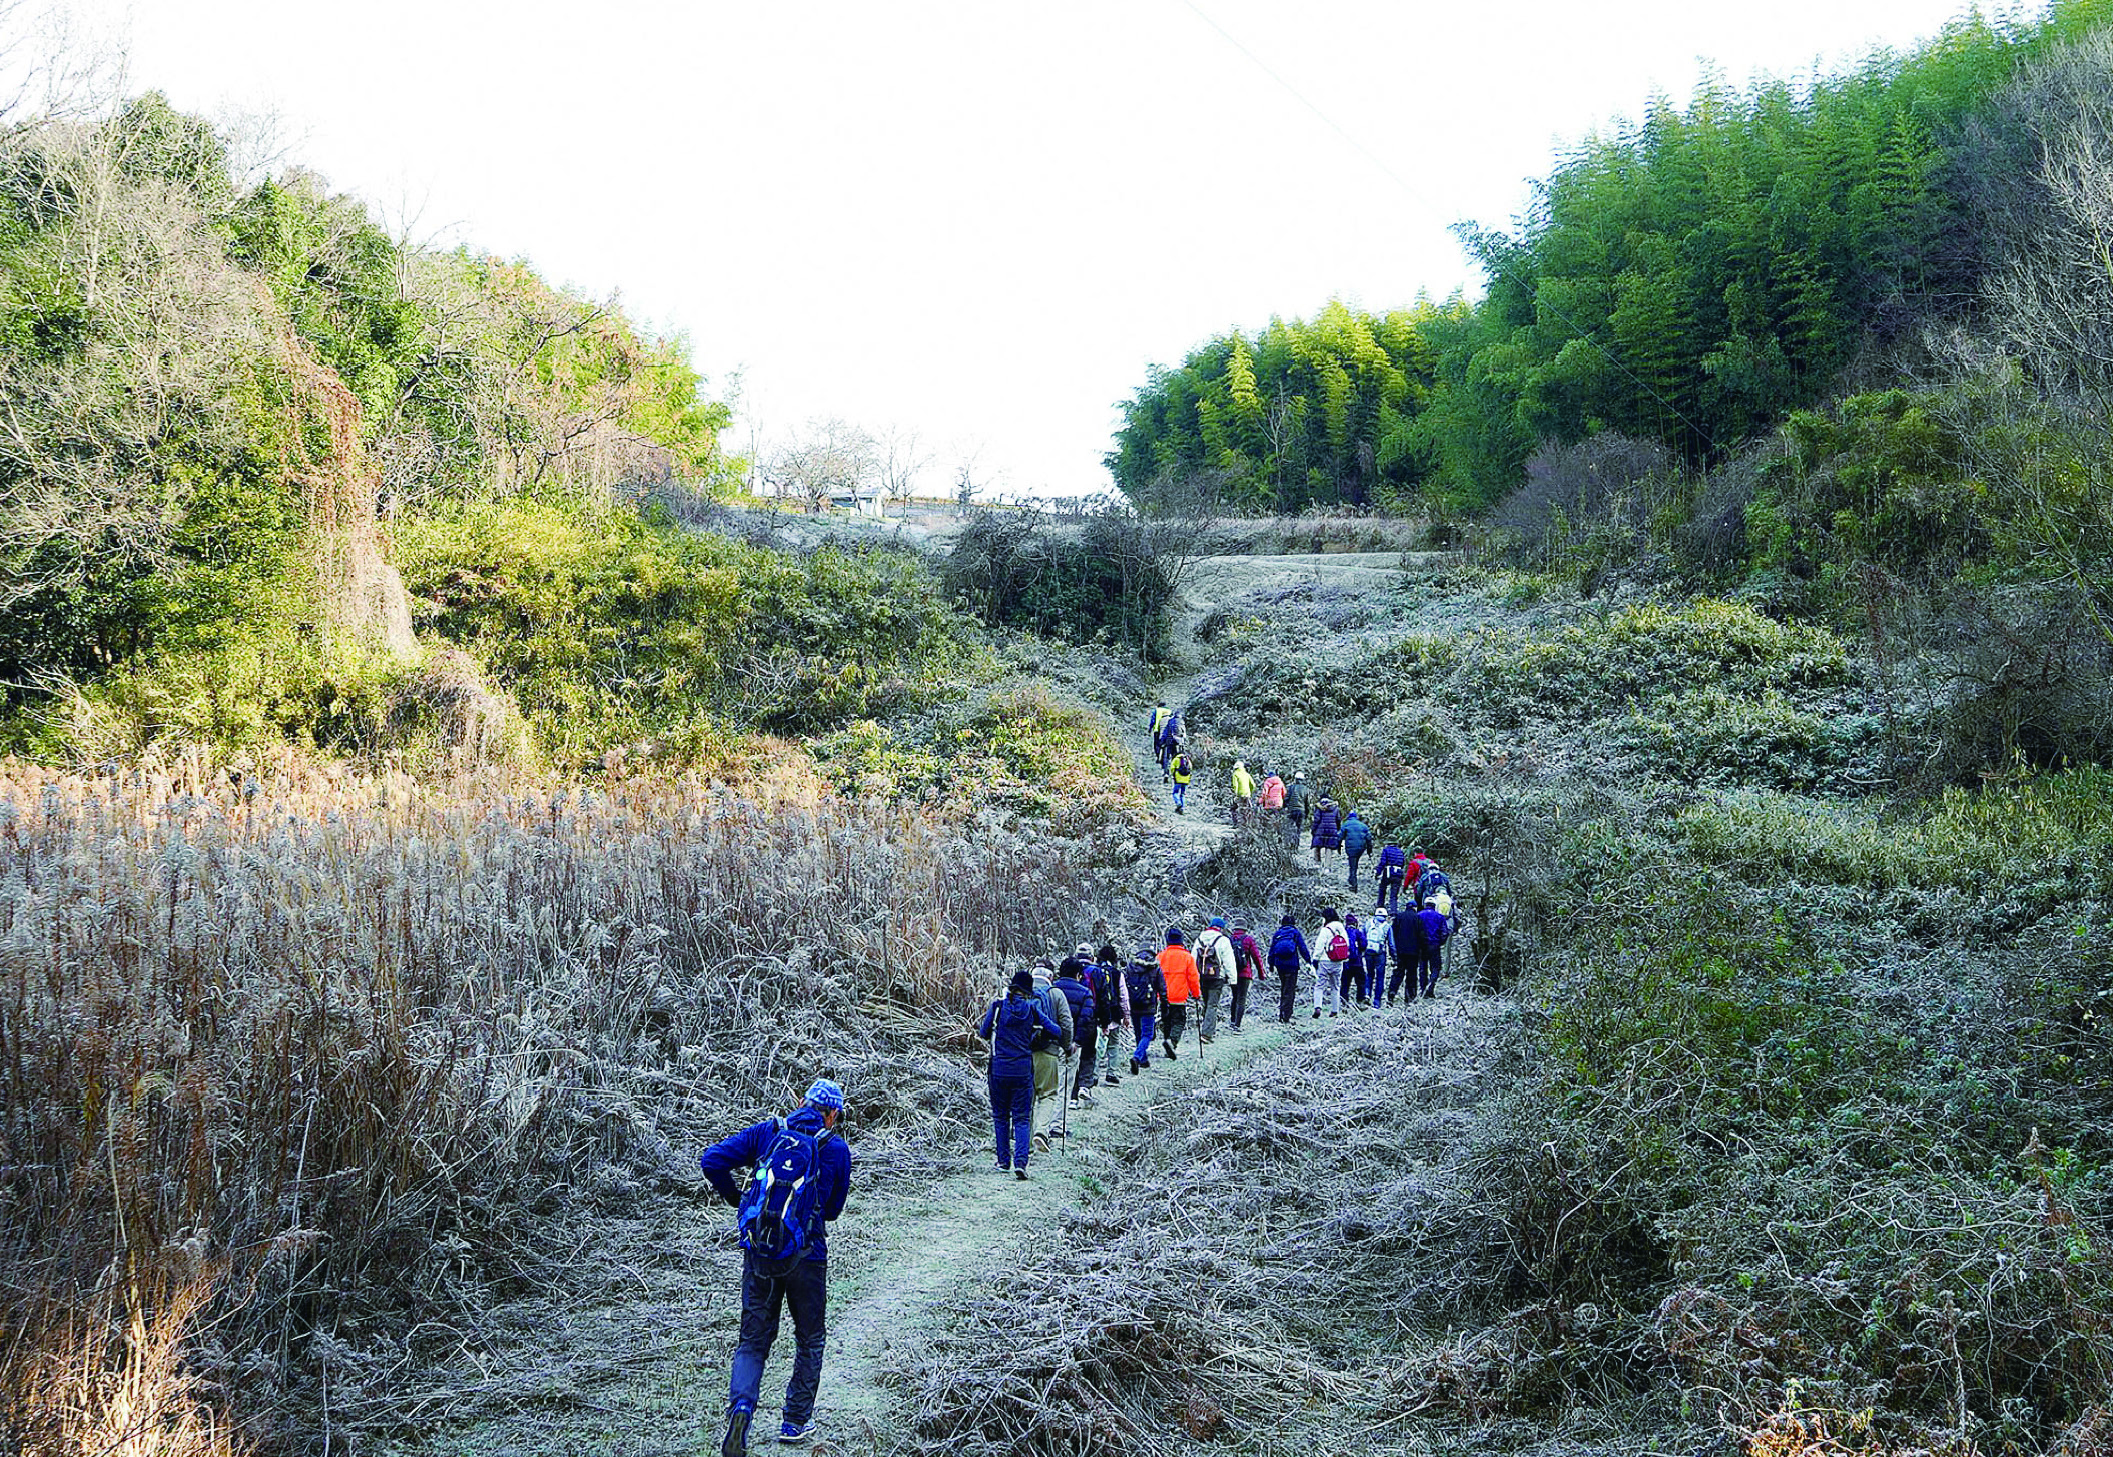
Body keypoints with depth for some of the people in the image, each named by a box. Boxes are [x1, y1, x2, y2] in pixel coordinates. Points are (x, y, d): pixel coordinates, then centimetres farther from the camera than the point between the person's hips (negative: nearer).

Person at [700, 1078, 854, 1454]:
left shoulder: (766, 1132, 3)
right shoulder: (836, 1148, -2)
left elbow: (712, 1160, -5)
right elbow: (833, 1208, 8)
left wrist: (736, 1199, 8)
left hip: (758, 1252, 2)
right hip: (806, 1257, -2)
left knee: (753, 1341, 11)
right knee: (810, 1340, 19)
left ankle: (740, 1405, -14)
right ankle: (795, 1422, 23)